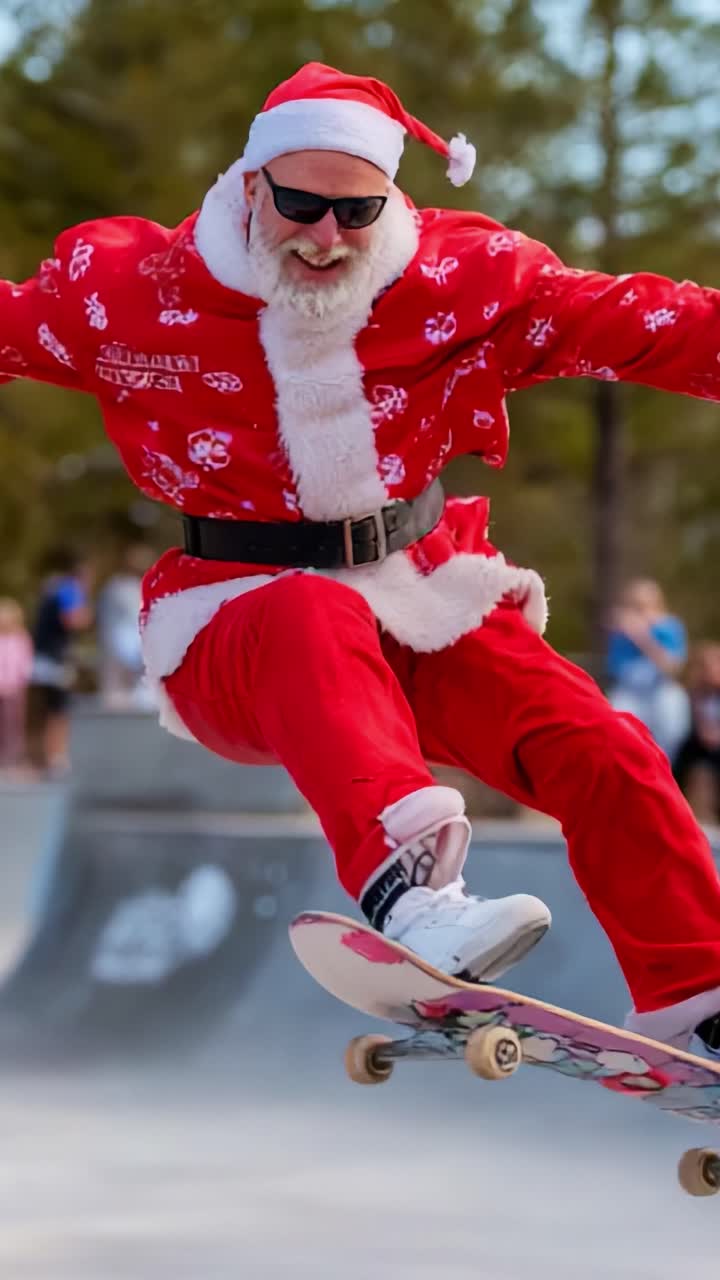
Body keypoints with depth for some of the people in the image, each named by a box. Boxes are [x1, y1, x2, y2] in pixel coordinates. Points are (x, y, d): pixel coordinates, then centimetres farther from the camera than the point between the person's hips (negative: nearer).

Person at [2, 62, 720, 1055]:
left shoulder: (467, 279, -4)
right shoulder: (133, 291, -6)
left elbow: (638, 324, -7)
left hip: (424, 599, 3)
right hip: (236, 626, -3)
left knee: (603, 753, -14)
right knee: (315, 623, -39)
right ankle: (401, 883, -60)